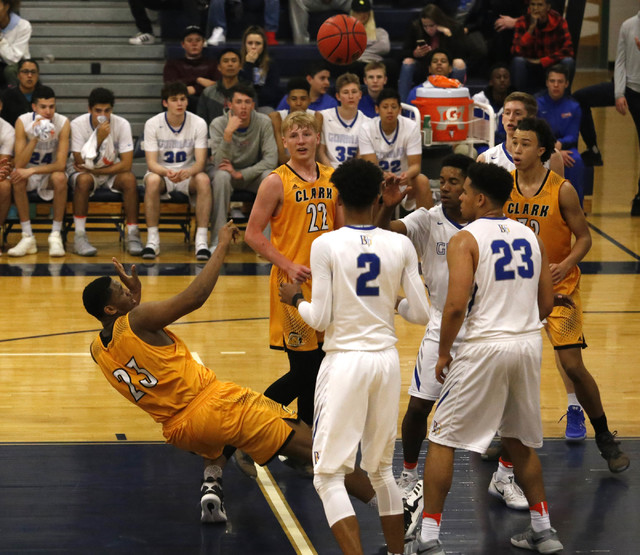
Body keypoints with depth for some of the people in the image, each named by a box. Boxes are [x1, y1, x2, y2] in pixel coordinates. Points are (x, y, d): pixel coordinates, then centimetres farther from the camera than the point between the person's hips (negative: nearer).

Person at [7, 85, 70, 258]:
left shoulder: (63, 123, -16)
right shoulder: (23, 122, -16)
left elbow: (60, 165, -22)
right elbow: (19, 164, -23)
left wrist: (31, 171, -33)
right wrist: (35, 138, -35)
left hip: (49, 172, 0)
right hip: (28, 171, 0)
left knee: (60, 177, -34)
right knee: (17, 178, -33)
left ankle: (55, 235, -23)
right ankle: (27, 237, -26)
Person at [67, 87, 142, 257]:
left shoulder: (122, 125, -15)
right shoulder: (78, 124, -18)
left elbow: (126, 164, -18)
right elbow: (81, 162, -23)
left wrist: (95, 170, -21)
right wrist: (98, 138, -33)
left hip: (112, 170, 2)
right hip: (84, 170, -1)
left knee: (129, 179, -29)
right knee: (84, 180, -35)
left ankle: (133, 235, -22)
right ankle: (79, 237, -29)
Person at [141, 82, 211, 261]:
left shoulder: (198, 123, -7)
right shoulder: (152, 124, -9)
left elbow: (200, 162, -14)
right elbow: (151, 162, -14)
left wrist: (188, 172, -38)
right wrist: (167, 173, -37)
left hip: (188, 174, 1)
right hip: (161, 172, -1)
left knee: (203, 180, -33)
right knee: (152, 181, -36)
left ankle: (201, 241, -33)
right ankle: (152, 239, -29)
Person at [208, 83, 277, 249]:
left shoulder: (263, 122, -14)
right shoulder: (218, 124, -16)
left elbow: (271, 160, -19)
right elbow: (220, 163, -25)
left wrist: (240, 174, -28)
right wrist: (228, 133, -39)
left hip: (253, 172, 1)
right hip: (227, 170, -1)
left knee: (270, 175, -32)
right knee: (221, 176, -36)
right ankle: (218, 239, -33)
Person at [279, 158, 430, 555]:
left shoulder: (326, 245, -11)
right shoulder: (401, 245, 0)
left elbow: (320, 320, -10)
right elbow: (421, 315, 1)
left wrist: (296, 299, 10)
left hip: (345, 360, -4)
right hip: (387, 360, 4)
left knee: (330, 474, 0)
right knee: (382, 469, 21)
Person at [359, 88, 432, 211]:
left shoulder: (411, 127, -11)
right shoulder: (367, 129, -11)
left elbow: (415, 165, -15)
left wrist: (407, 174, -40)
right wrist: (385, 176, -42)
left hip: (404, 182, 0)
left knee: (422, 181, -30)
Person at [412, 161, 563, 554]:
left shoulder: (465, 240, -9)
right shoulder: (530, 237, 10)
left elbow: (456, 305, -18)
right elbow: (547, 303, 11)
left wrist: (444, 353, -6)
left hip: (485, 346, -6)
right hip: (529, 343, 6)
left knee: (442, 440, 5)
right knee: (522, 440, 22)